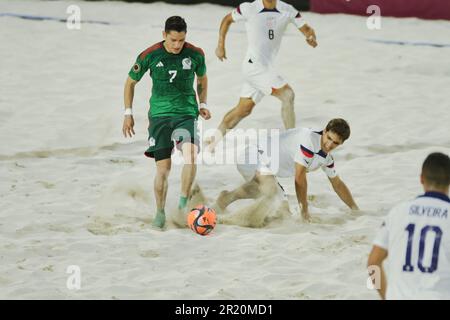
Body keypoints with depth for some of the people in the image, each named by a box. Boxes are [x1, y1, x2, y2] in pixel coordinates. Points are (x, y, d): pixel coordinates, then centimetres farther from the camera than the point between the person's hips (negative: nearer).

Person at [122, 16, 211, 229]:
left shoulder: (196, 54, -4)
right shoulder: (150, 56, -8)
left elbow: (202, 79, 18)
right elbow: (130, 82, 6)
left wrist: (202, 104, 9)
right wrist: (128, 113, 5)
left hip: (187, 113, 0)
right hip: (160, 114, 0)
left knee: (190, 154, -25)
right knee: (163, 167, -4)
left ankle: (183, 204, -15)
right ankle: (160, 212, 13)